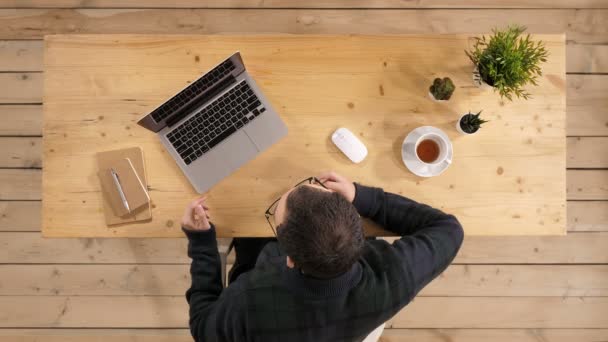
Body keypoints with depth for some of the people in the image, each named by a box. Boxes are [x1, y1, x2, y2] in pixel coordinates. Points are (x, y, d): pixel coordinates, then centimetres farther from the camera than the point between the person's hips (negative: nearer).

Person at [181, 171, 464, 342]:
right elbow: (448, 229, -21)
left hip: (266, 301, -1)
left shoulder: (249, 302, -48)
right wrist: (362, 198, -26)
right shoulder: (391, 278, -44)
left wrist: (200, 243, -18)